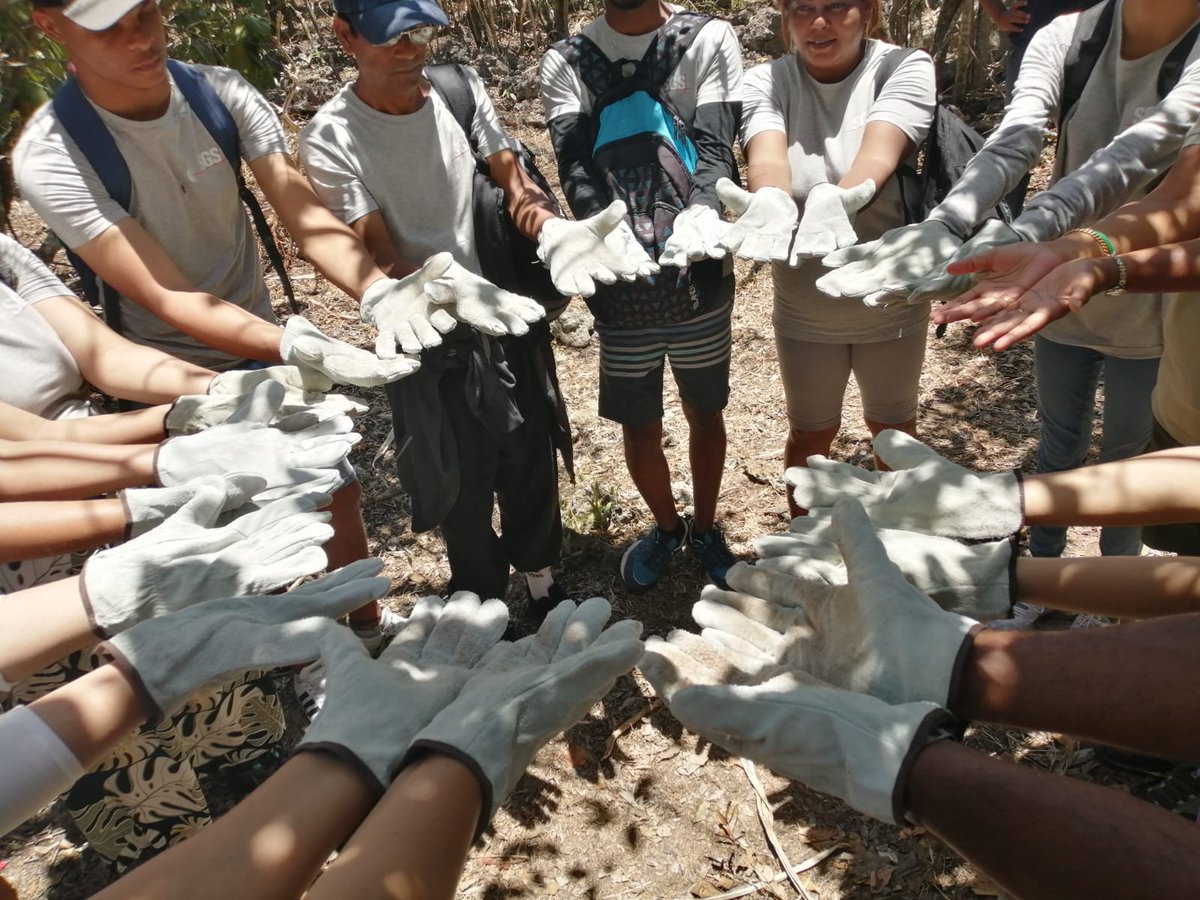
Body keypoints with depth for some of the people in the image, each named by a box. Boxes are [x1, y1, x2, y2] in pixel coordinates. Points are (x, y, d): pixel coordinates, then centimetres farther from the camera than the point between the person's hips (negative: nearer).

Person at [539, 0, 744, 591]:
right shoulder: (565, 62, 2)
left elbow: (714, 147, -13)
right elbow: (575, 161, -13)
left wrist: (702, 211, -36)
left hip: (698, 271, 0)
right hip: (620, 278, 1)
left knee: (705, 412, 15)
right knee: (638, 426, 11)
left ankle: (705, 526, 39)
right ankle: (665, 526, 38)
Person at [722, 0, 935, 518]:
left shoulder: (905, 69, -12)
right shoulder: (766, 82, -9)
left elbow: (878, 152, -32)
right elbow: (768, 158, -29)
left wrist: (836, 200, -54)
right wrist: (770, 201, -53)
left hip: (892, 303, 0)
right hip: (804, 310, 0)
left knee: (893, 427, 20)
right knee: (810, 434, 17)